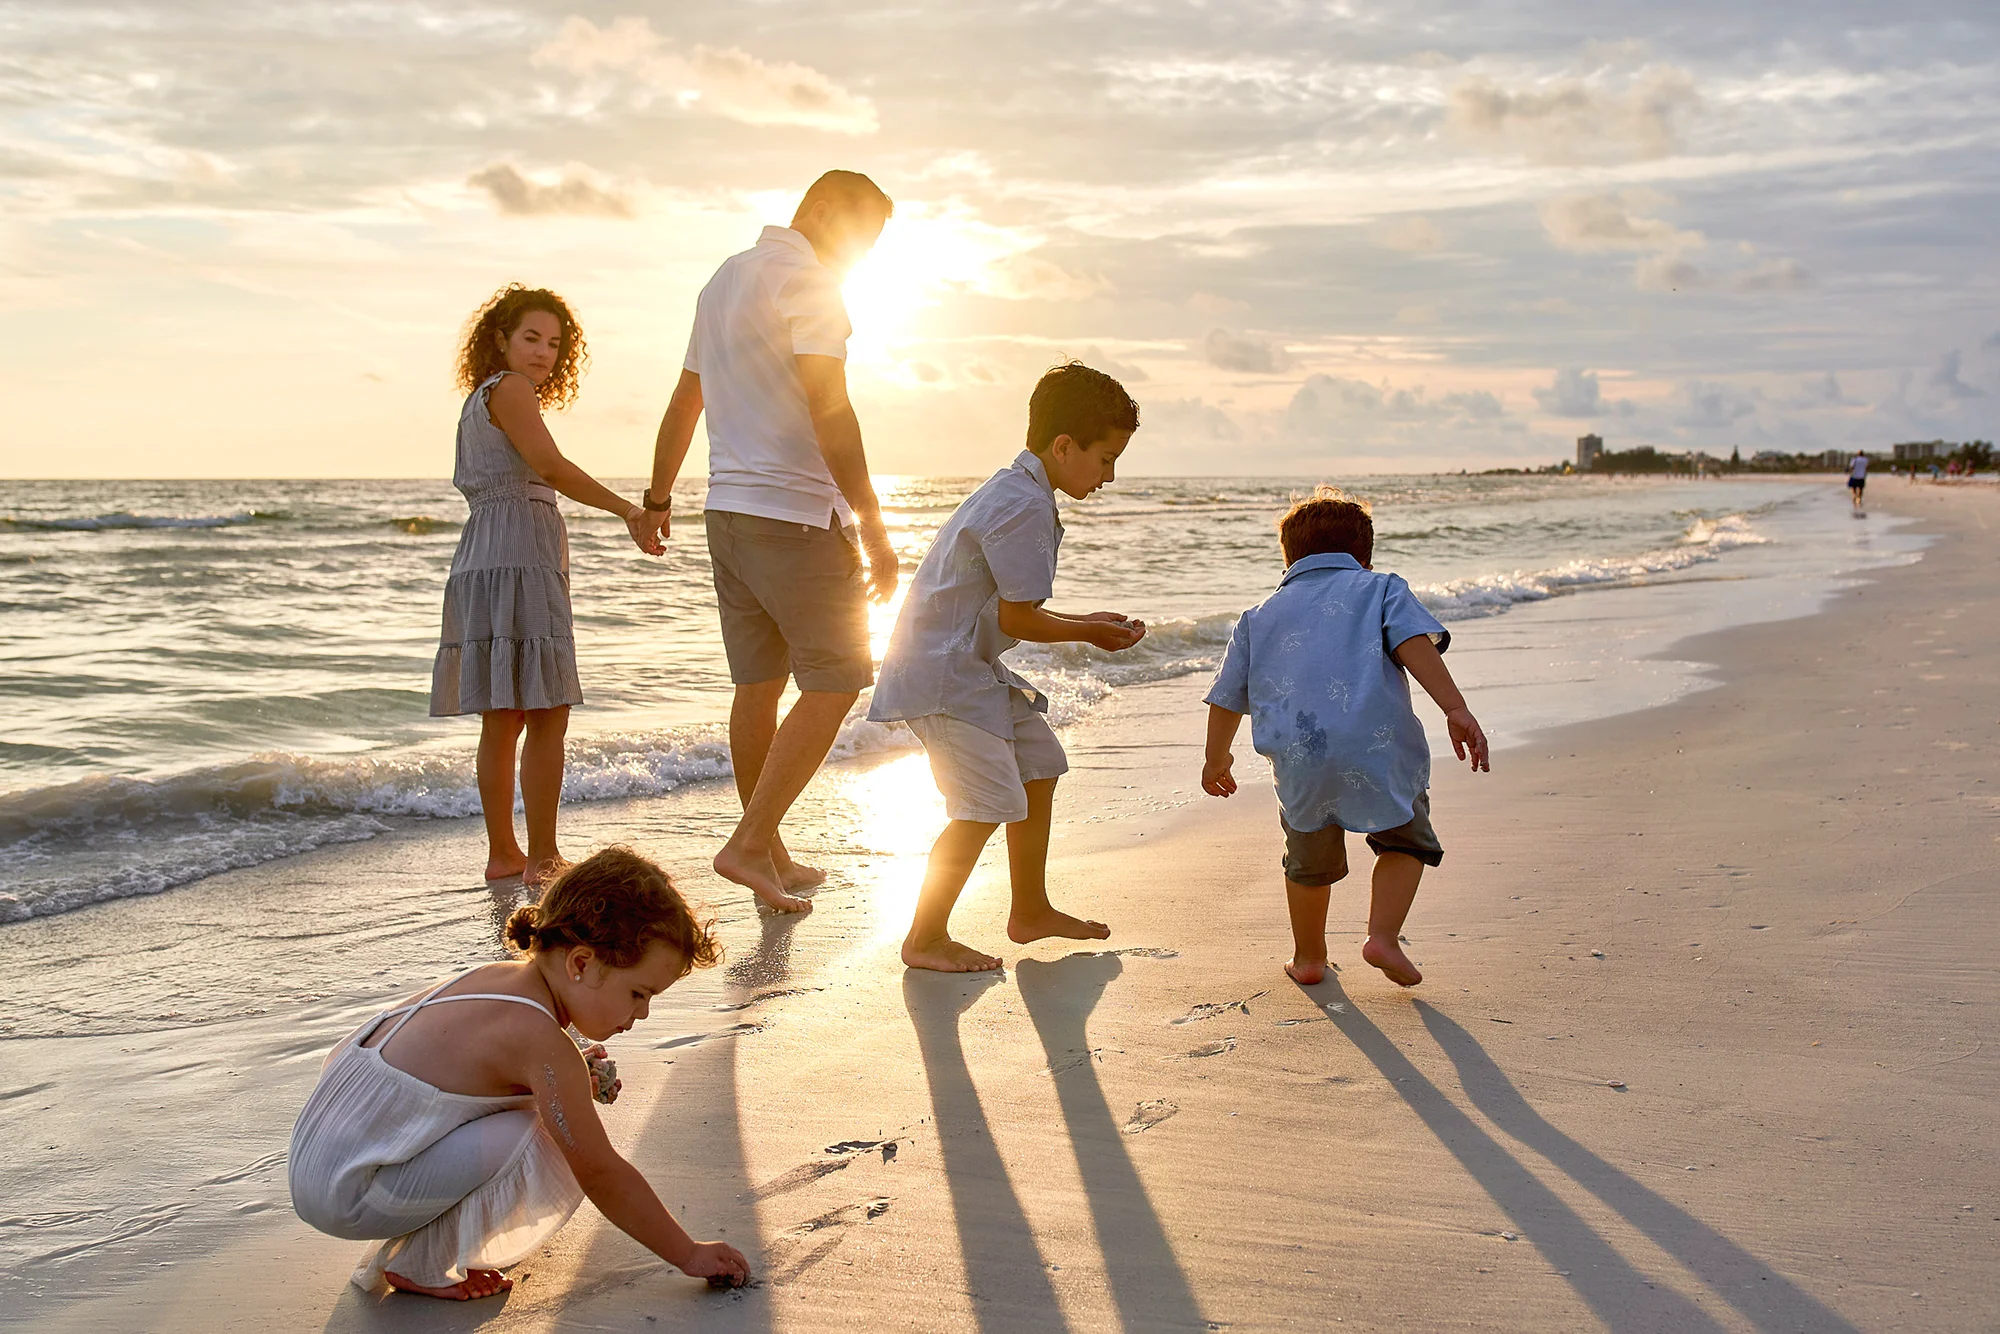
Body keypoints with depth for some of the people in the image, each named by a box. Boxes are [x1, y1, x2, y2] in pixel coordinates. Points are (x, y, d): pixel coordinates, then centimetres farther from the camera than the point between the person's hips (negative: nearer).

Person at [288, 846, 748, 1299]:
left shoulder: (497, 976, 3)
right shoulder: (541, 1040, -21)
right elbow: (600, 1174, -15)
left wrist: (574, 1081, 5)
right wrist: (690, 1253, -5)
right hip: (344, 1193, -9)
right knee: (551, 1150, -20)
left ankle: (420, 1250, 16)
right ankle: (418, 1265, -2)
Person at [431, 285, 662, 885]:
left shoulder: (478, 401, 24)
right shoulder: (508, 389, -5)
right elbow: (554, 469, -17)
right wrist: (629, 510, -16)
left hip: (485, 559, 10)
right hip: (518, 559, -10)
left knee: (502, 718, 11)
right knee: (547, 716, -8)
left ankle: (503, 852, 16)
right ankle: (542, 857, -7)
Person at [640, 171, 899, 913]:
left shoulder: (727, 277, 19)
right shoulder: (807, 282, -10)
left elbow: (684, 402, 26)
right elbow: (829, 413, -20)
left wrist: (658, 497, 35)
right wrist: (873, 526, -20)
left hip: (727, 511, 9)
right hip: (794, 515, -9)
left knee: (759, 683, 12)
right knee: (836, 679, -4)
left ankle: (768, 854, 18)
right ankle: (750, 845, -7)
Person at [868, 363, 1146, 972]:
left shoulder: (1013, 491, 14)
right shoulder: (1026, 509, -20)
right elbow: (1016, 619, -19)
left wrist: (1081, 623, 13)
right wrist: (1089, 633, -5)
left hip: (972, 666, 11)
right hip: (942, 673, -11)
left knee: (1039, 767, 18)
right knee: (990, 804, -14)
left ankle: (1031, 911, 31)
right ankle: (925, 939, 0)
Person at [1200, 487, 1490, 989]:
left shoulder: (1259, 617, 25)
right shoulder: (1381, 589, 17)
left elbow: (1227, 697, 26)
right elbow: (1415, 643, -4)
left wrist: (1216, 759, 41)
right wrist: (1456, 709, -12)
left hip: (1299, 759, 3)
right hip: (1379, 748, -2)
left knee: (1310, 860, 24)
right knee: (1406, 840, 20)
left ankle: (1308, 956, 34)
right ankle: (1383, 936, 5)